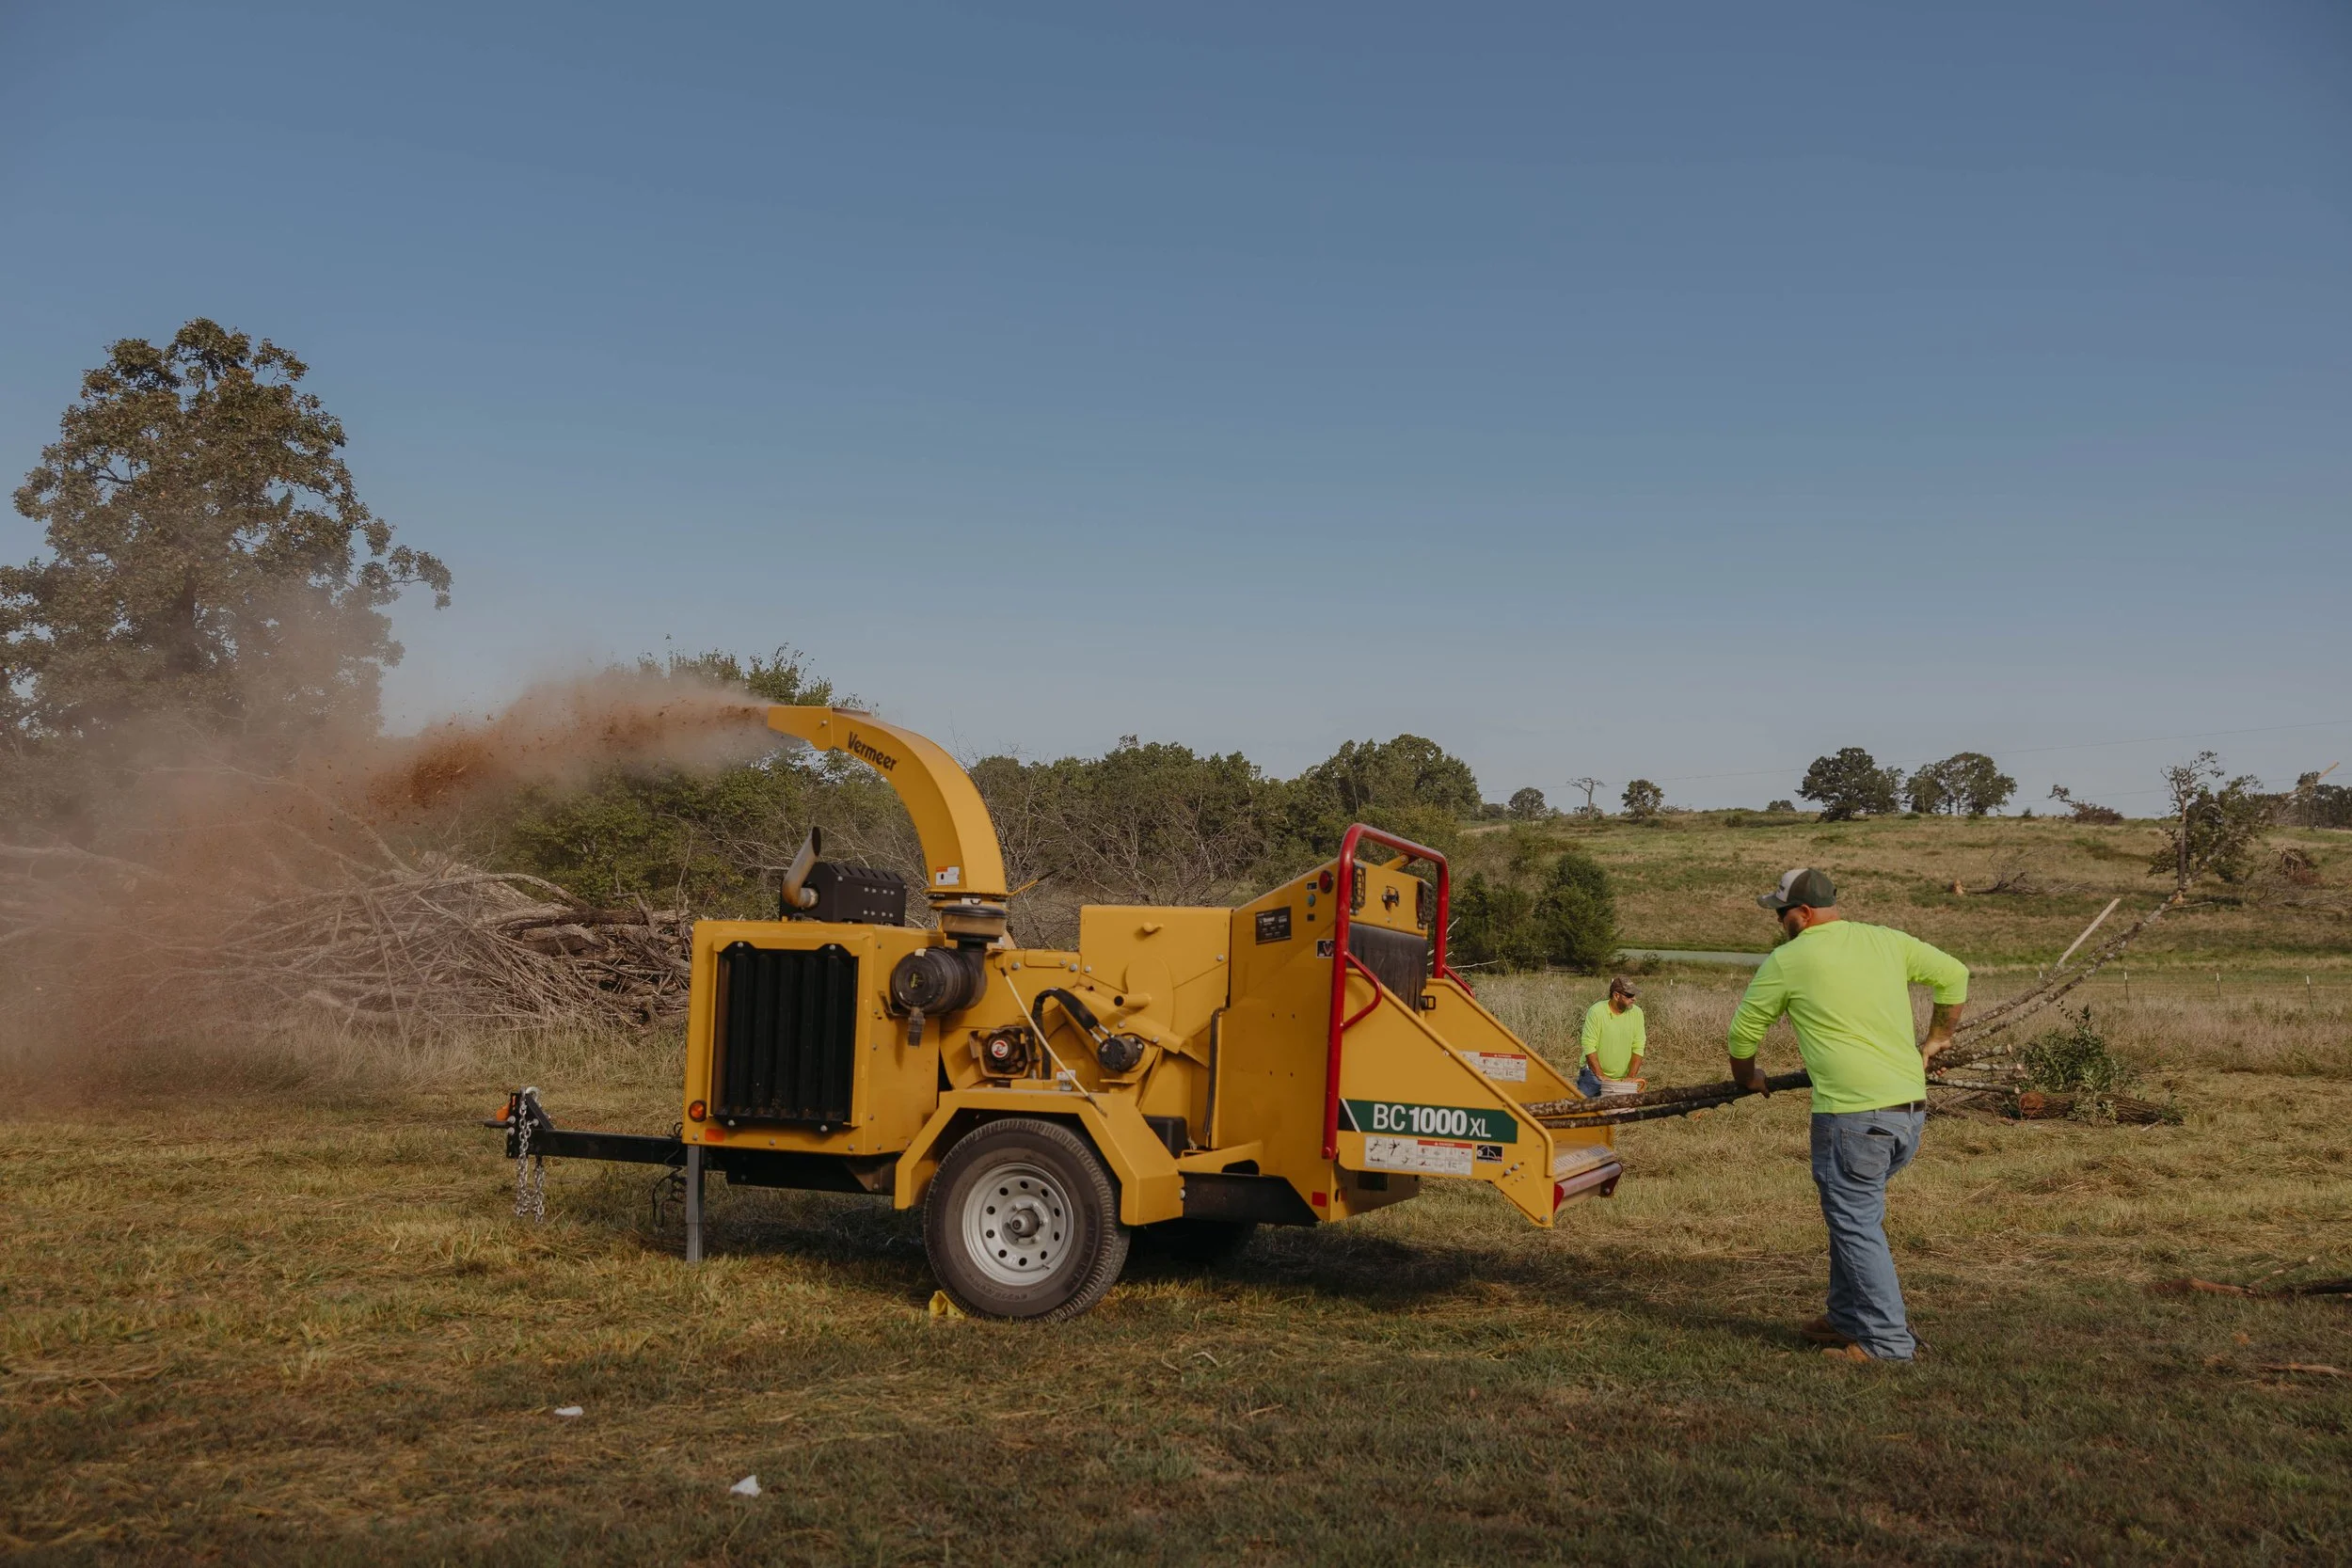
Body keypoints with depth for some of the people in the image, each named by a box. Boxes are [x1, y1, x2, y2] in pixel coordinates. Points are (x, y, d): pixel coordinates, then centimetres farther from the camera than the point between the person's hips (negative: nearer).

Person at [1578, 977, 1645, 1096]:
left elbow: (1638, 1048, -1)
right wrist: (1601, 1075, -19)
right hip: (1594, 1074, -3)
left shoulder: (1637, 1013, -1)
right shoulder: (1596, 1011, -13)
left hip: (1622, 1078, 3)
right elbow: (1589, 1047, -15)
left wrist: (1630, 1077, -10)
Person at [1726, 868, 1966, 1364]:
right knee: (1856, 1211, 20)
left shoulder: (1787, 960, -1)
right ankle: (1847, 1318, 25)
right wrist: (1936, 1039, 34)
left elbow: (1743, 1030, 10)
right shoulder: (1886, 941, 13)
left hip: (1852, 1115, -7)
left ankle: (1886, 1341, 1)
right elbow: (1954, 974, 24)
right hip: (1912, 1108, 7)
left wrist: (1747, 1078, 28)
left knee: (1857, 1224, 0)